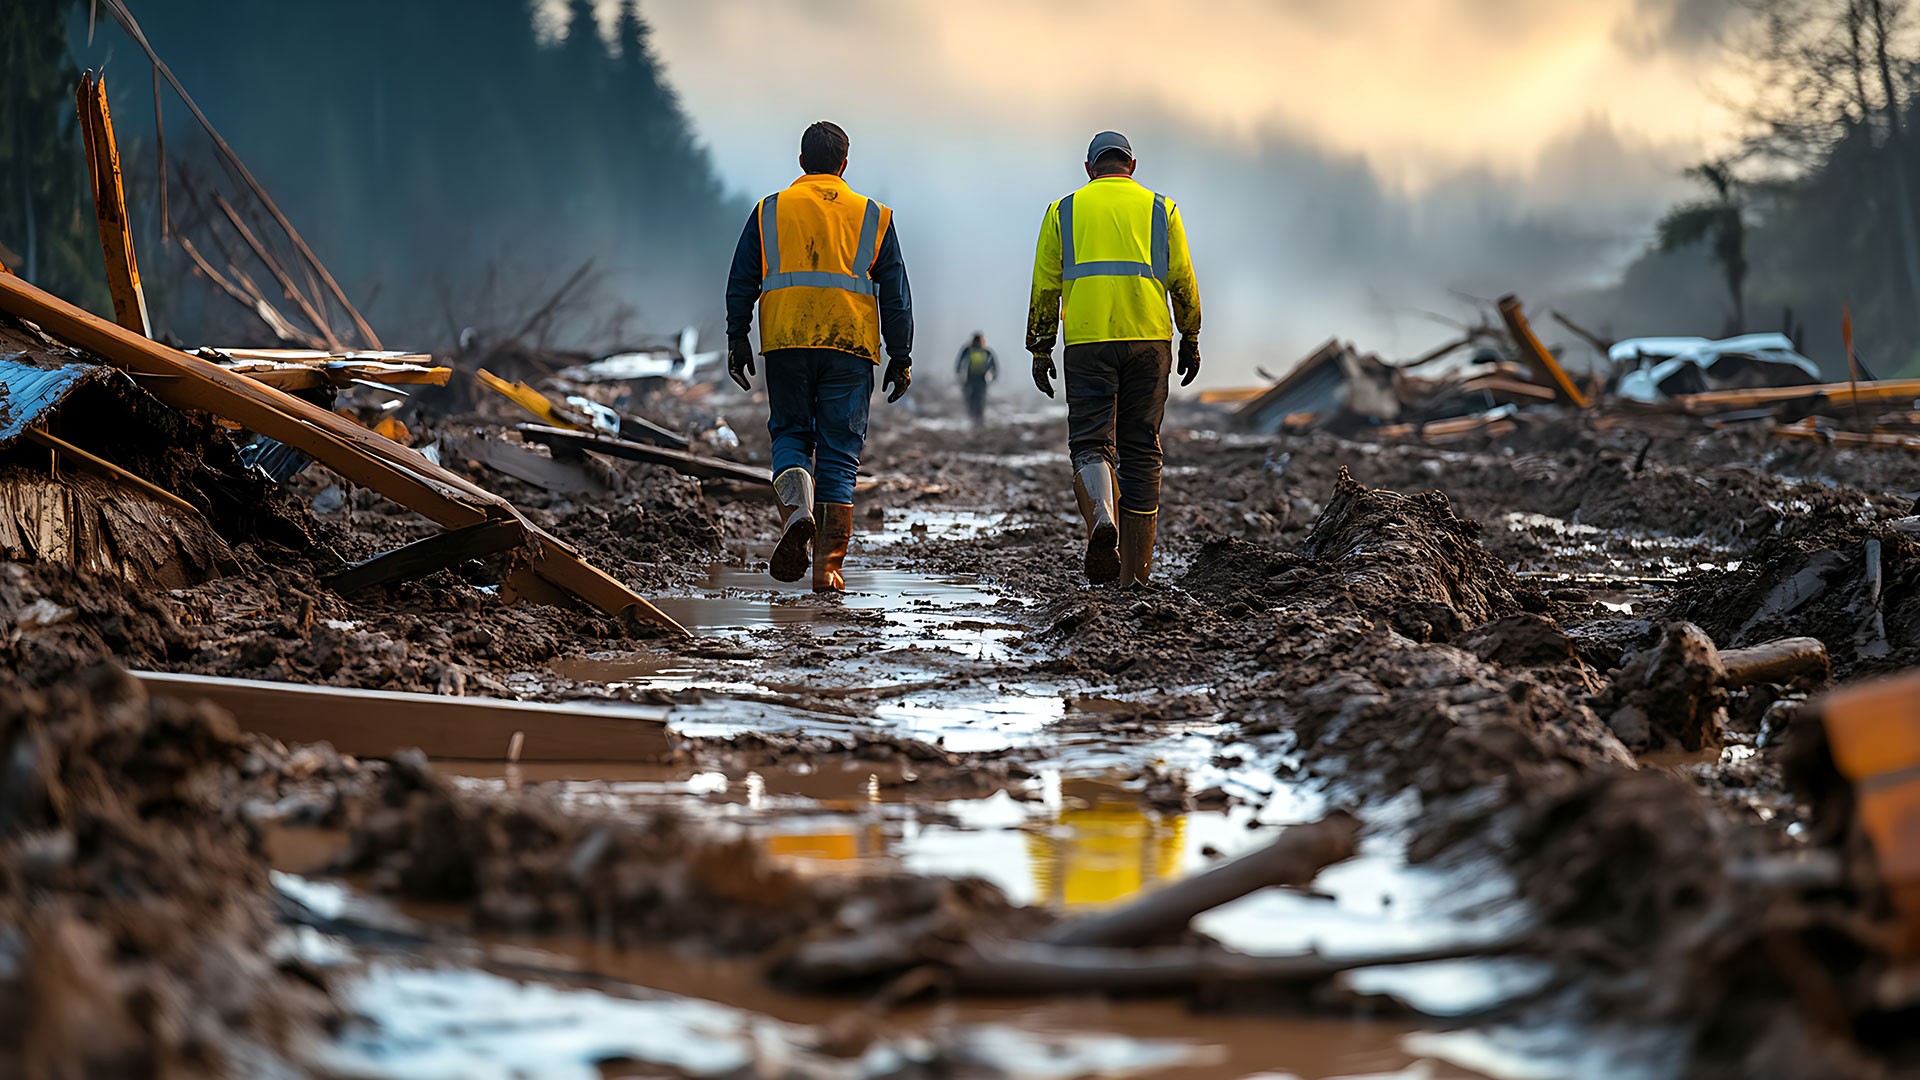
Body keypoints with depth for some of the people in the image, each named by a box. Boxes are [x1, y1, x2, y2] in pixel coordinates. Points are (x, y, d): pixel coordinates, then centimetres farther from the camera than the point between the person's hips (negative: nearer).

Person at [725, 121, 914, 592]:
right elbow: (895, 293, 8)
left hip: (786, 342, 0)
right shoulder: (872, 216, 10)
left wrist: (736, 341, 13)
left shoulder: (769, 211, 9)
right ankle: (828, 565, -1)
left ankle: (796, 509, -15)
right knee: (839, 451, 3)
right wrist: (901, 357, 11)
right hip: (850, 345, 0)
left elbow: (741, 282, 7)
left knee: (791, 433, 15)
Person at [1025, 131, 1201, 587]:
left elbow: (1045, 286, 7)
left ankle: (1100, 518, -33)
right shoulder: (1160, 209, 11)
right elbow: (1182, 281, 7)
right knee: (1140, 449, 7)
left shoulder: (1064, 211, 11)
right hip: (1148, 339, 1)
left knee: (1091, 441, -1)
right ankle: (1134, 570, 9)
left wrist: (1040, 350, 11)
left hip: (1087, 342, -1)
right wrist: (1190, 340, 16)